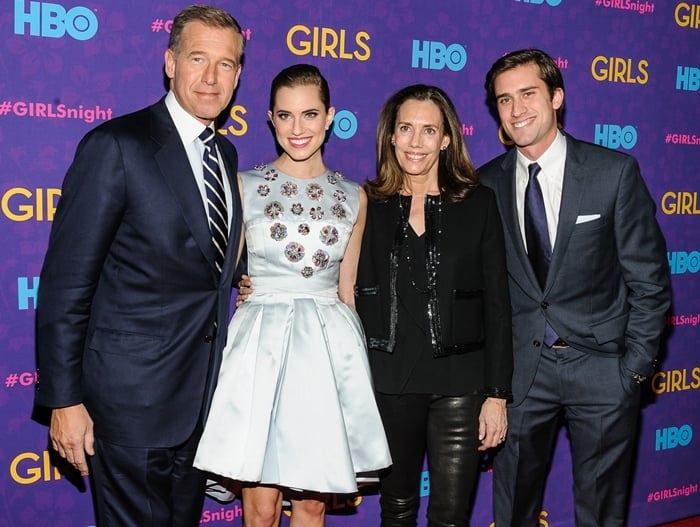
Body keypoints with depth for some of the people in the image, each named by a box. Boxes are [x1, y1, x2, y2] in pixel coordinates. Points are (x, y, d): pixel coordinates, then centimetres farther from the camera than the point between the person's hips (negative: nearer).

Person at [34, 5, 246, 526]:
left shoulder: (225, 154, 9)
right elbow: (65, 282, -15)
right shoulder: (116, 145, -14)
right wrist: (64, 400, -15)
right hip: (132, 395, -7)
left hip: (202, 395, 7)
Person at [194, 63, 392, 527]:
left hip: (328, 349, 2)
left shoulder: (354, 197, 8)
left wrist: (351, 361, 14)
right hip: (261, 345, -2)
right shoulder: (245, 187, 0)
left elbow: (346, 290, 13)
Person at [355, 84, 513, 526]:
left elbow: (497, 303, 0)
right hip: (388, 381, 2)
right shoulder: (370, 206, 4)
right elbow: (357, 299, 5)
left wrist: (497, 393, -4)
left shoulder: (478, 203, 1)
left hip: (459, 380, -1)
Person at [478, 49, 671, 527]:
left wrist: (636, 365, -6)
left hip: (602, 366, -1)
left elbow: (648, 278, -3)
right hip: (520, 368, 2)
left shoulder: (616, 172, -6)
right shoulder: (487, 184, 1)